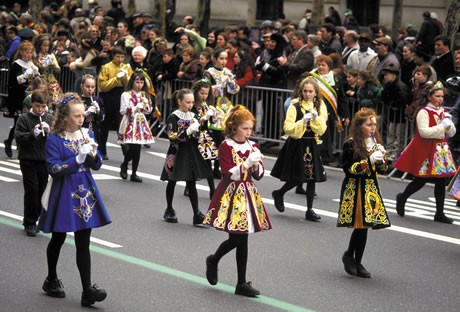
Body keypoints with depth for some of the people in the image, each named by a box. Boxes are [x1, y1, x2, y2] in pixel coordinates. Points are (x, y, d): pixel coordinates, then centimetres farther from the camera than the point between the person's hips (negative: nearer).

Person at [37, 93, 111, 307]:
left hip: (84, 193, 3)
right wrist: (78, 158, -25)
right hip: (63, 194, -3)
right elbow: (53, 169, -18)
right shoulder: (54, 139, -10)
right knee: (58, 239, 13)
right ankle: (51, 280, 33)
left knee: (83, 243, -1)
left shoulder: (87, 134, 3)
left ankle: (87, 290, -4)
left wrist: (93, 153, -16)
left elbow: (97, 165, 5)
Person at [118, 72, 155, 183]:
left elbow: (149, 110, 14)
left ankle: (134, 173, 12)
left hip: (141, 124, 5)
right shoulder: (126, 95, -5)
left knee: (137, 149, 3)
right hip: (130, 124, -5)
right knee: (131, 149, -11)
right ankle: (124, 166, 19)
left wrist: (145, 105, -7)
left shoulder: (145, 95, 11)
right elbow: (123, 111, -10)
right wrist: (136, 107, -18)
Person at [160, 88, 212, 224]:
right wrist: (189, 131, -25)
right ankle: (169, 210, 25)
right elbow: (173, 137, -18)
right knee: (172, 182, 11)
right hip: (177, 154, -4)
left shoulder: (192, 116, 7)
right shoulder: (173, 117, -10)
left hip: (190, 154, 4)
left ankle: (197, 214, -3)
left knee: (191, 184, 2)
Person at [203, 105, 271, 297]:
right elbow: (229, 175, -17)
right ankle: (213, 261, 23)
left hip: (247, 194, 5)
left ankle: (242, 283, 8)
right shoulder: (226, 147, -8)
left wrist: (256, 164, -13)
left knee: (241, 239, 3)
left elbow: (259, 175, 7)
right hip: (230, 195, -5)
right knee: (237, 239, -8)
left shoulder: (252, 146, 8)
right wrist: (247, 163, -27)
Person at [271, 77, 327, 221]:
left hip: (312, 145, 4)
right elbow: (288, 128, -13)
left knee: (312, 177, 3)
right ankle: (278, 194, 27)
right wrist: (303, 121, -24)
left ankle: (310, 210, 10)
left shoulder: (320, 106, 4)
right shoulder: (295, 106, -8)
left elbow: (322, 130, -1)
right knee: (297, 178, -2)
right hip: (297, 145, -4)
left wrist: (316, 118, -18)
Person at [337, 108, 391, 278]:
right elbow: (349, 169, -15)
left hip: (371, 188, 6)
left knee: (364, 225, 4)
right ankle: (349, 256, 11)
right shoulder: (350, 144, -9)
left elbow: (382, 169, 14)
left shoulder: (376, 143, 10)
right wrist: (369, 160, -21)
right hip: (355, 189, -6)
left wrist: (381, 158, -8)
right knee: (360, 225, -11)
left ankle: (357, 262, 13)